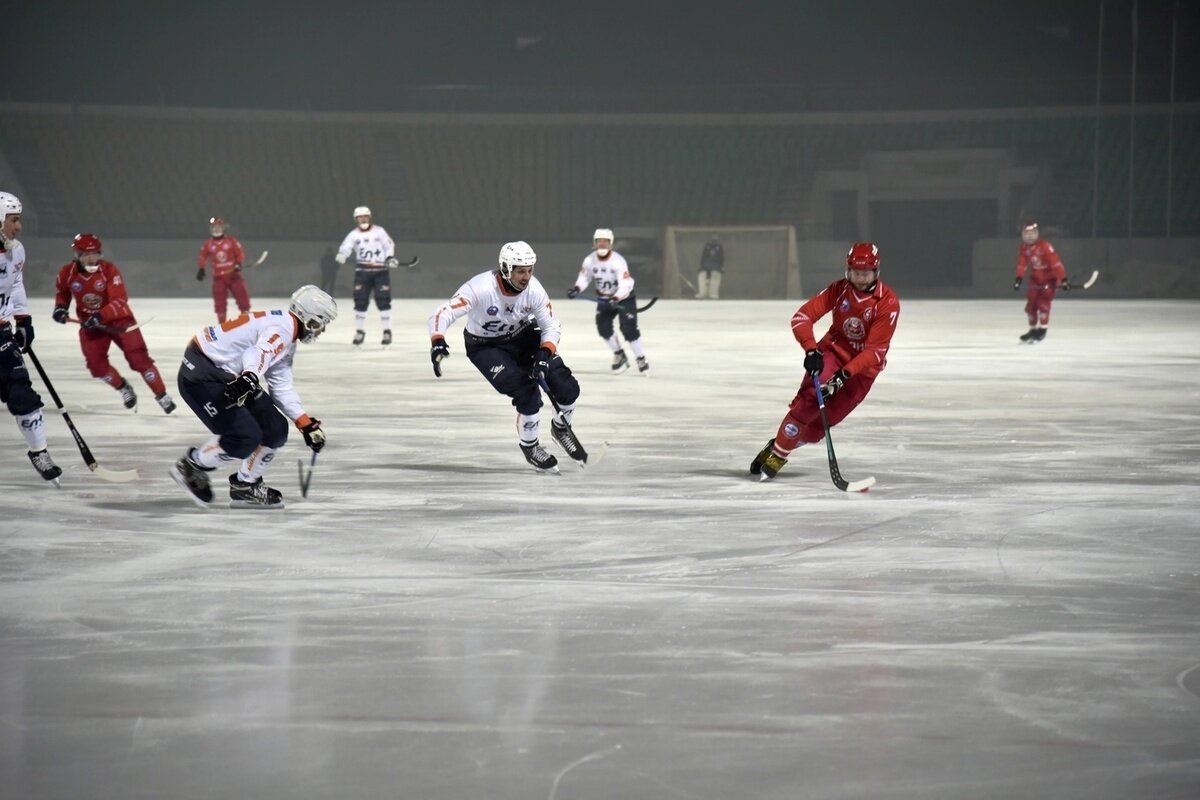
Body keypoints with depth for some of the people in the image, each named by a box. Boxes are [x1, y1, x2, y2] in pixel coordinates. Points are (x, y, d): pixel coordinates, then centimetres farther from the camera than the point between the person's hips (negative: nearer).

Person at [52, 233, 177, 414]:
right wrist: (60, 307, -5)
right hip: (89, 323, 3)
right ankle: (123, 388, 17)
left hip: (118, 319, -3)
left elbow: (119, 300, -28)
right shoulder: (67, 272, -10)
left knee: (139, 357, -11)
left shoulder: (109, 270, -21)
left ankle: (162, 395, -1)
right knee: (96, 365, -9)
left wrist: (100, 316, -40)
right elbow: (61, 291, 14)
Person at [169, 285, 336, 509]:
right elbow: (259, 353, -39)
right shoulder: (282, 327, -18)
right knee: (245, 436, -18)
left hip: (226, 376, 11)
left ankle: (245, 487, 19)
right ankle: (192, 465, 4)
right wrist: (250, 377, -59)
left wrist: (306, 424, 13)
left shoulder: (287, 341, 14)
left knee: (274, 429, 7)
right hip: (200, 374, -11)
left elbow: (281, 388, 16)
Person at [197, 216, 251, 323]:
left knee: (242, 295, -2)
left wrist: (239, 264, -16)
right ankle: (221, 321, 6)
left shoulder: (232, 241, -4)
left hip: (233, 274, -1)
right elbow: (203, 257, 11)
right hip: (218, 276, 1)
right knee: (219, 300, -2)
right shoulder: (208, 244, 2)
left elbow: (240, 253, -1)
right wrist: (201, 269, 3)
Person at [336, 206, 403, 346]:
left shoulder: (379, 231, 3)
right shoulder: (353, 235, 3)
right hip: (362, 272, 1)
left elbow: (389, 245, 11)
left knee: (383, 301, -7)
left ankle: (387, 332, 0)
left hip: (380, 271, -1)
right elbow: (346, 247, -10)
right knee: (360, 301, -2)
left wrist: (390, 258, -6)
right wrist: (341, 255, -32)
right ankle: (360, 331, 10)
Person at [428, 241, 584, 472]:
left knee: (566, 386, -7)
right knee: (527, 393, -23)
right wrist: (438, 343, -54)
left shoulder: (533, 289, -19)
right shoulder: (481, 288, -33)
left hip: (523, 337, 4)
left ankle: (561, 428, 26)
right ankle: (529, 446, 4)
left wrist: (544, 355, -25)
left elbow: (552, 326, -8)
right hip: (485, 347, -4)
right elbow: (442, 314, -35)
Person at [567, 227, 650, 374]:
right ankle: (619, 355, 10)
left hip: (624, 297, -5)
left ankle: (641, 360, -3)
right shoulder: (590, 260, -12)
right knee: (603, 326, -9)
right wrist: (576, 288, -20)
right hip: (605, 298, 5)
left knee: (628, 328, -15)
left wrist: (615, 299, -47)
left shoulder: (618, 261, -28)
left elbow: (626, 284, -33)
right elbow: (584, 277, 1)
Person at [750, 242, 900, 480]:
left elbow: (876, 350, -23)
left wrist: (844, 375, -33)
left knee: (826, 417, -7)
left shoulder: (888, 303, -19)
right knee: (810, 398, -24)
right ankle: (776, 451, -15)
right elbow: (801, 317, -14)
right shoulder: (839, 290, -10)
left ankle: (779, 453, 11)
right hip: (833, 351, 1)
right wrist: (811, 351, -30)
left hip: (863, 365, -1)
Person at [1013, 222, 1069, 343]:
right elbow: (1021, 264, -2)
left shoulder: (1045, 246, -26)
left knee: (1043, 302, -18)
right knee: (1031, 304, 5)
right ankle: (1033, 329, 22)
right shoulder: (1024, 248, -5)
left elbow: (1055, 262, -29)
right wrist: (1018, 279, -15)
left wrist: (1063, 279, -32)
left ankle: (1042, 330, -9)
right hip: (1036, 278, 7)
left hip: (1050, 277, -7)